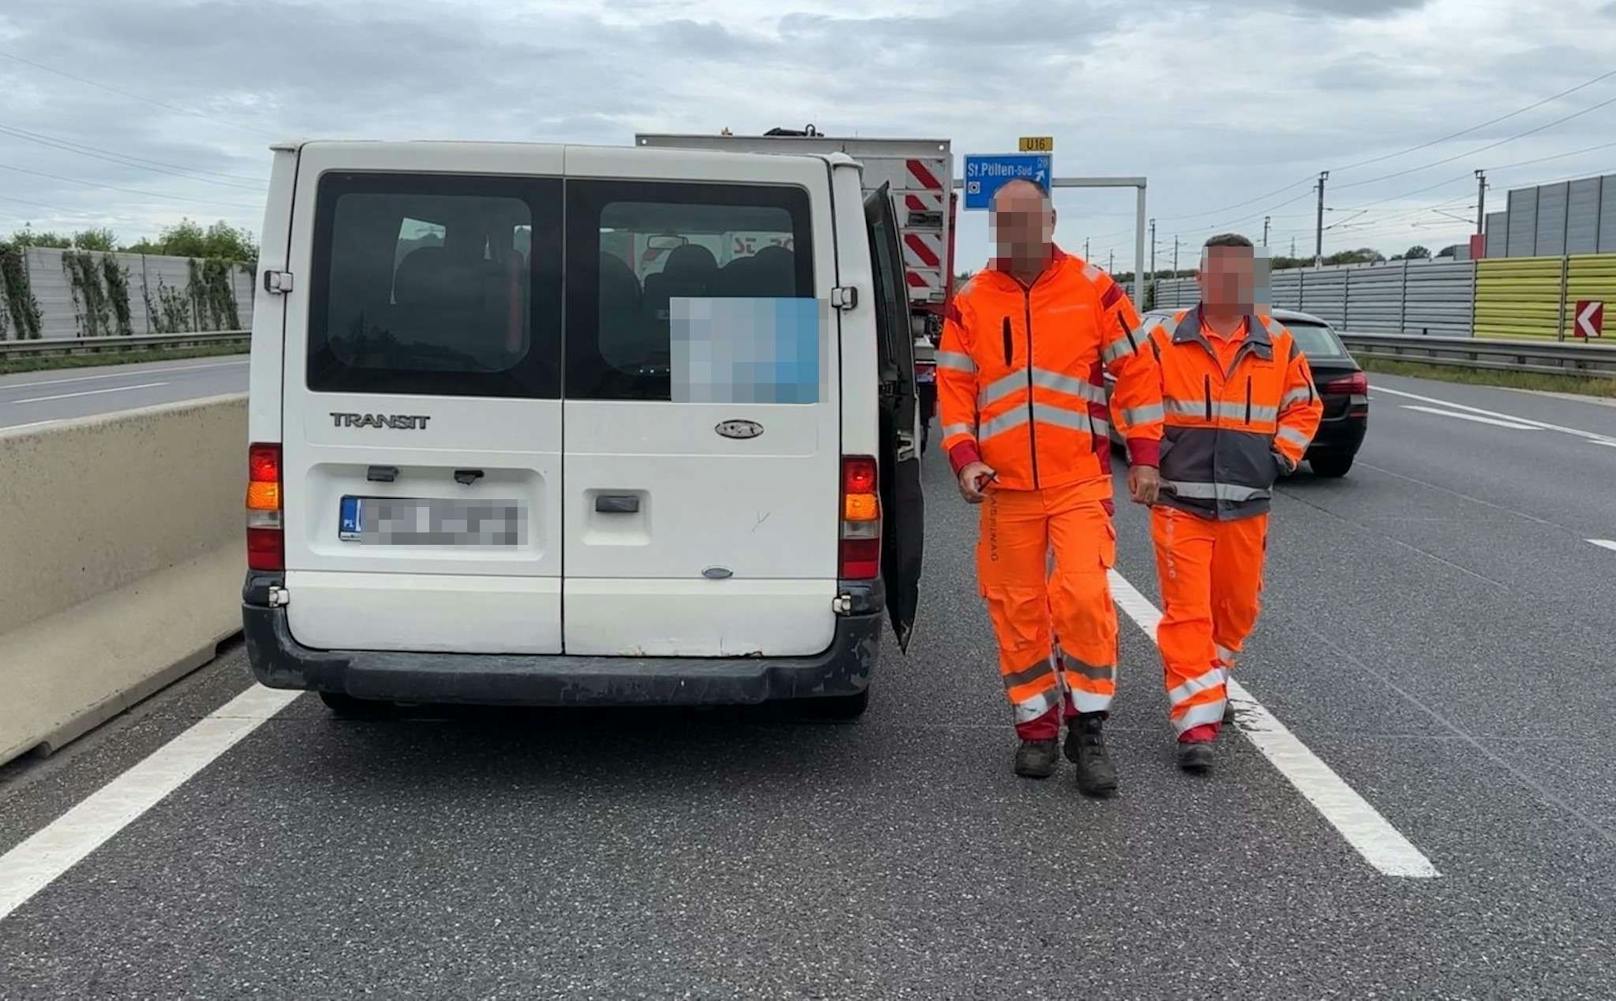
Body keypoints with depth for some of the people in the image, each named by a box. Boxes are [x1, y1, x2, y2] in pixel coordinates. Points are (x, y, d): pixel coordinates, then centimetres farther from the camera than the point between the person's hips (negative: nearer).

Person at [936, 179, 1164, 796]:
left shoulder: (1094, 290, 1)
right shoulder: (970, 304, 6)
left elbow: (1136, 371, 5)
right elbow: (954, 388, 7)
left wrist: (1144, 455, 2)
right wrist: (965, 459, -7)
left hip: (1080, 482, -2)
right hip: (1005, 486, 2)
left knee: (1084, 596, -14)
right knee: (1017, 608, 6)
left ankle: (1087, 731, 2)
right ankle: (1037, 729, 22)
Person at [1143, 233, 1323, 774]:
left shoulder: (1279, 344, 5)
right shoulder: (1165, 341, -4)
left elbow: (1304, 406, 15)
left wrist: (1282, 456, 4)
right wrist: (1153, 457, -5)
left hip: (1247, 505, 3)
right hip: (1180, 502, -3)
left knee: (1237, 606, 14)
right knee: (1187, 610, -7)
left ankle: (1209, 683, 38)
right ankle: (1196, 721, -4)